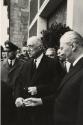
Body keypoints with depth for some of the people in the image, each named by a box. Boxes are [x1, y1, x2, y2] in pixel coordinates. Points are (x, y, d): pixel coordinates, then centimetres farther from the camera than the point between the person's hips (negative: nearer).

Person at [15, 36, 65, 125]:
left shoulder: (52, 64, -7)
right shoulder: (26, 65, 13)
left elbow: (57, 85, -15)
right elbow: (19, 83, 10)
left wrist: (38, 89, -19)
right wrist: (18, 97, -8)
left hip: (43, 111, -5)